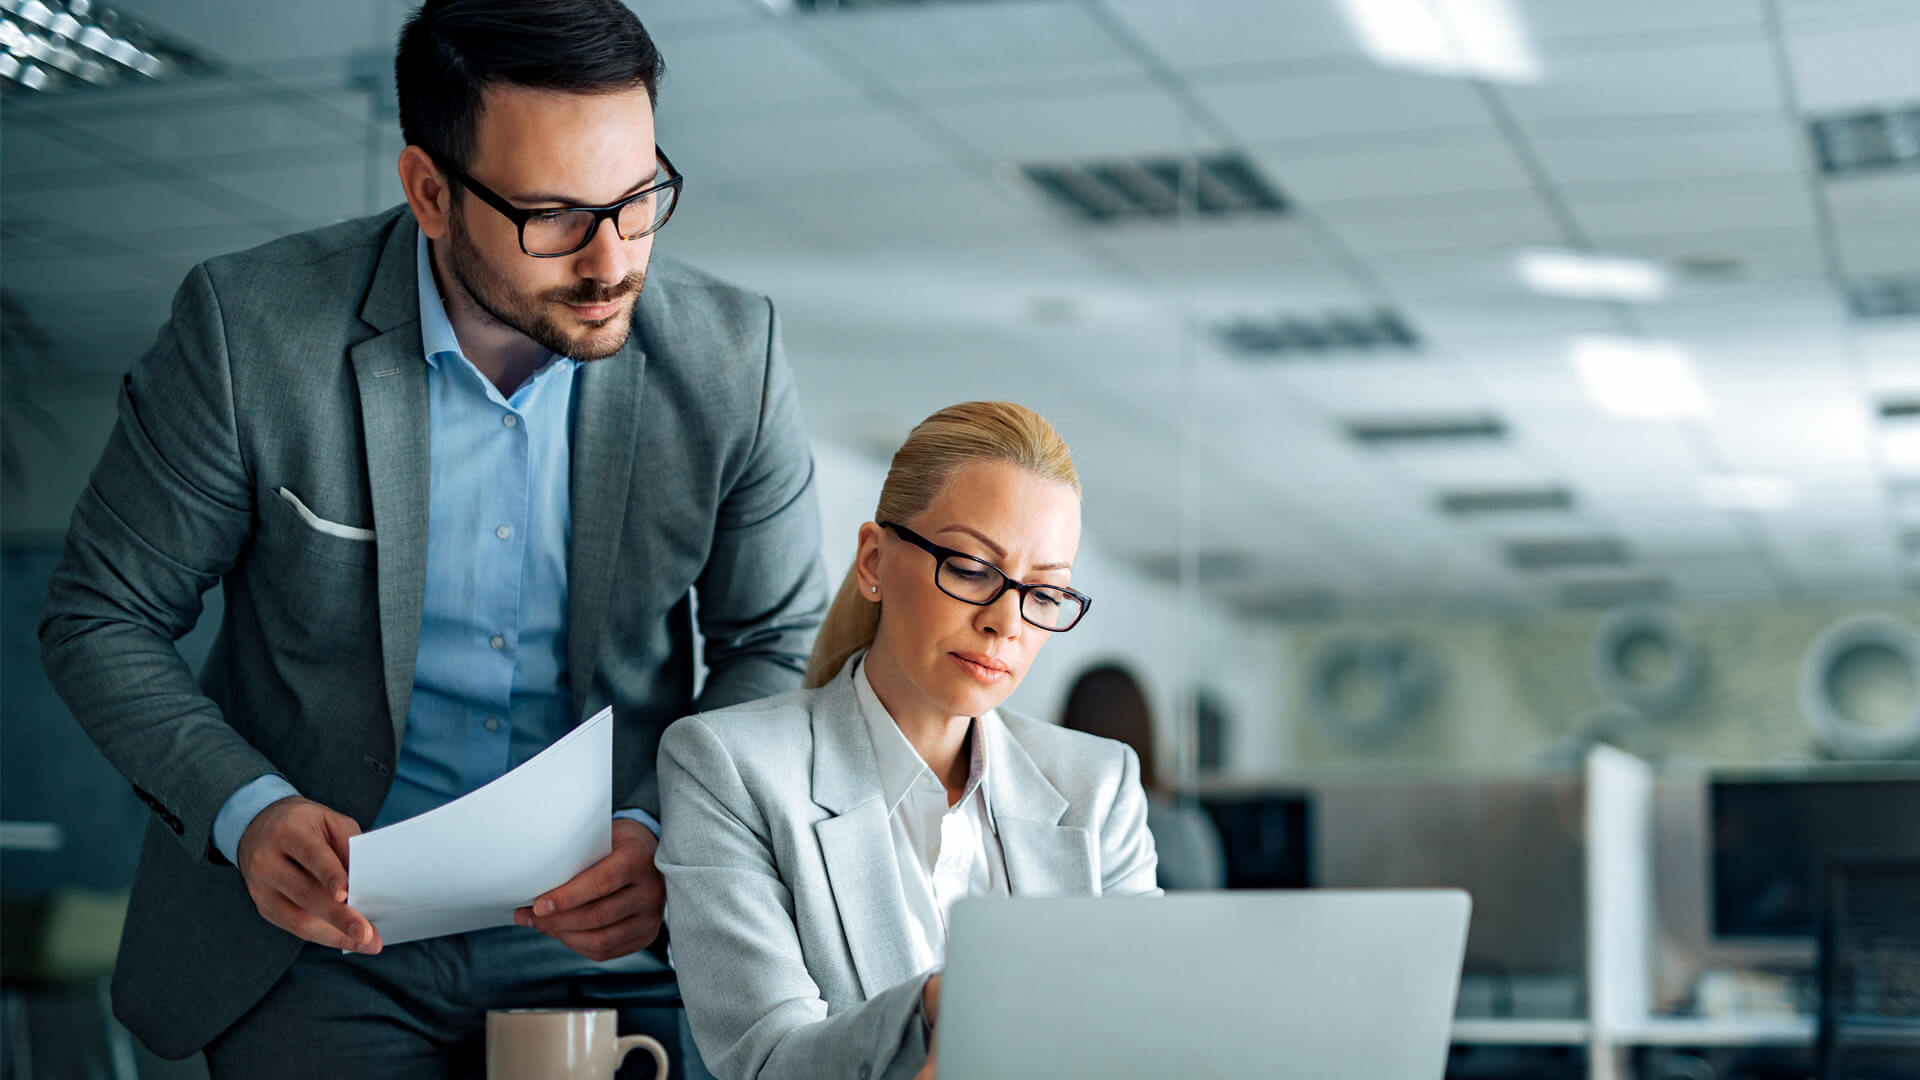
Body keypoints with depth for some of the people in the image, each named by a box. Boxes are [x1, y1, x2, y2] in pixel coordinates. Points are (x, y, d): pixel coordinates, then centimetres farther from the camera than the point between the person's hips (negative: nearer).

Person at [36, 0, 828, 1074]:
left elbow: (781, 643, 4)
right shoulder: (248, 329, -13)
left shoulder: (732, 353, -7)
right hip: (327, 917, -1)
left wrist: (665, 831, -14)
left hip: (606, 919, 1)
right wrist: (246, 812, -19)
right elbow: (103, 618, -2)